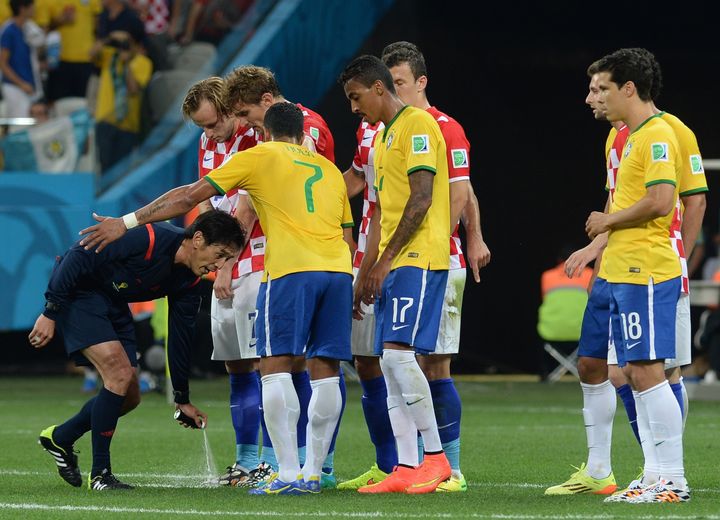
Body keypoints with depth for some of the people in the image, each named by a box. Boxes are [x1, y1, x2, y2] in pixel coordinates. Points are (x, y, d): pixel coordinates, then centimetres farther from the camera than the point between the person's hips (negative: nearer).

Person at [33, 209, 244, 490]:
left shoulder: (189, 281, -5)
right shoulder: (147, 239, -30)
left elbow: (180, 336, 6)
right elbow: (78, 257, -28)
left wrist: (182, 399, 10)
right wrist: (51, 312, -27)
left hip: (113, 304, 9)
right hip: (75, 290, -9)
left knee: (129, 397, 7)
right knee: (120, 372, -21)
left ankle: (60, 437, 29)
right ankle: (100, 474, -13)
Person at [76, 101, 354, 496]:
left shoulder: (259, 156, 11)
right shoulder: (329, 169, 25)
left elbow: (190, 197, 7)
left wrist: (128, 222, 11)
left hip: (291, 270, -5)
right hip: (338, 270, 5)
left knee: (275, 367, -4)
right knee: (325, 371, 7)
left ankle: (288, 475, -12)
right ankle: (313, 473, 7)